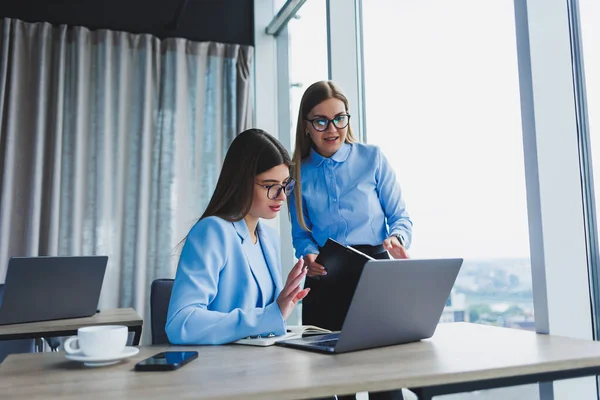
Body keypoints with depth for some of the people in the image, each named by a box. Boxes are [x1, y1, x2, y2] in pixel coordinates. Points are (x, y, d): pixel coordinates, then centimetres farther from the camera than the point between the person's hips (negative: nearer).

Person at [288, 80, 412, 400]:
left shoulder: (372, 158, 3)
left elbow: (400, 217, 4)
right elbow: (300, 233, 7)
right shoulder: (298, 173, 7)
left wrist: (397, 239, -18)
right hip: (323, 284, 2)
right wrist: (310, 255, -14)